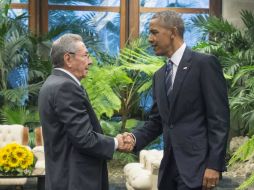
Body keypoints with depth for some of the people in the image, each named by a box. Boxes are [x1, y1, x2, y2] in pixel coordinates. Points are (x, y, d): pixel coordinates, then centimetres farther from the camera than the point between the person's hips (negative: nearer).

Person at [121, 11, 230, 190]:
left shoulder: (204, 63, -7)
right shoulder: (160, 75, 16)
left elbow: (219, 118, -11)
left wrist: (214, 165, -17)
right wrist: (135, 138, -3)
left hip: (196, 166, -7)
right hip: (169, 167, 7)